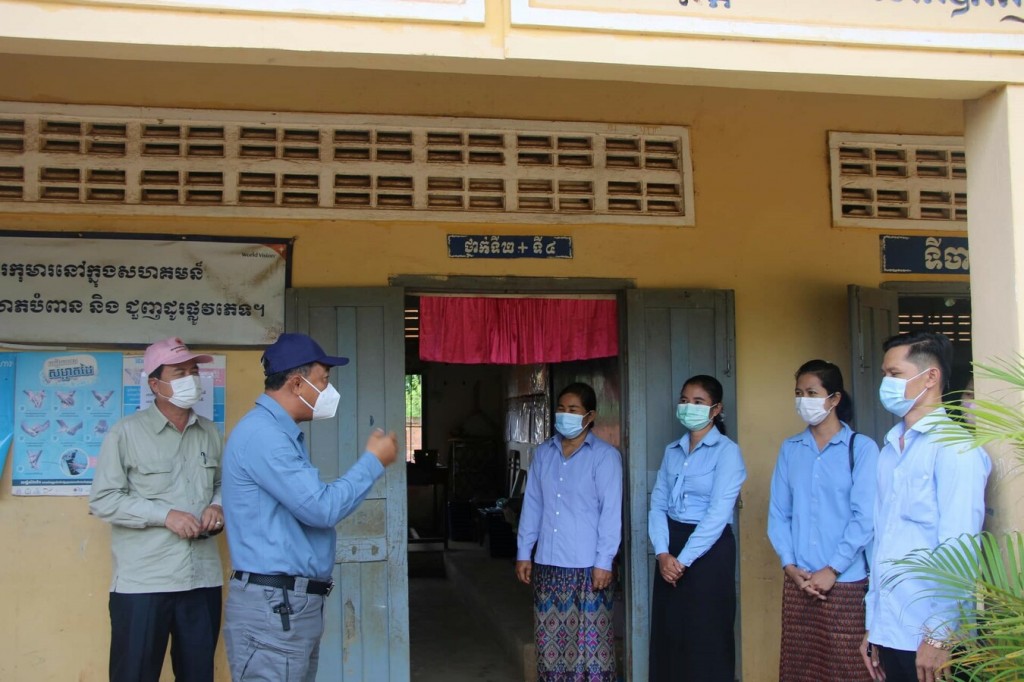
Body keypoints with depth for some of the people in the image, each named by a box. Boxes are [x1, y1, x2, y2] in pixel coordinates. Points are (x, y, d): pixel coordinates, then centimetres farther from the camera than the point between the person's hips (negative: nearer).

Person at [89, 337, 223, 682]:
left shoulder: (209, 433, 10)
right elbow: (102, 500, -8)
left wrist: (217, 506, -2)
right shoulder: (126, 433, -5)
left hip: (203, 578, 5)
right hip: (143, 581, -4)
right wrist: (164, 515, -16)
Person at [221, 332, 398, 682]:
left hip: (296, 602, 10)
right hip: (273, 606, -10)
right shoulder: (262, 433, -18)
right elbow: (321, 508, -20)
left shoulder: (280, 432, 17)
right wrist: (373, 462, -9)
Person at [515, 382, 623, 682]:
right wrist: (524, 553, 9)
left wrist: (604, 561, -13)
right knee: (551, 637, 10)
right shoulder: (543, 453, 10)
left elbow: (611, 511, -8)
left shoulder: (605, 456, -5)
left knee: (590, 639, 0)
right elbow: (532, 505, 12)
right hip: (548, 563, 5)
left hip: (587, 565, -5)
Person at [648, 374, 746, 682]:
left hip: (708, 550, -6)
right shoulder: (672, 451, 11)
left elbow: (718, 514, -16)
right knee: (668, 635, 9)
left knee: (707, 639, 0)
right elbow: (658, 505, 5)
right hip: (671, 548, 6)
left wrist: (684, 560, -16)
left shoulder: (727, 451, -9)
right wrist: (663, 553, -10)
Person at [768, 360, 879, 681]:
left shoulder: (861, 448, -5)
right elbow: (778, 512, 7)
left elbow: (864, 517, -9)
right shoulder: (790, 449, 8)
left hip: (846, 583, -4)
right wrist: (790, 565, -3)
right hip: (798, 582, 4)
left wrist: (832, 570, -11)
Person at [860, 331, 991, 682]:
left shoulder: (953, 446, -10)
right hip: (889, 634, 6)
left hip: (931, 640, -6)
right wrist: (873, 626, 12)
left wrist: (939, 636, -16)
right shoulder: (891, 450, 12)